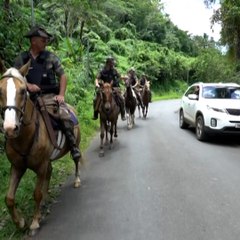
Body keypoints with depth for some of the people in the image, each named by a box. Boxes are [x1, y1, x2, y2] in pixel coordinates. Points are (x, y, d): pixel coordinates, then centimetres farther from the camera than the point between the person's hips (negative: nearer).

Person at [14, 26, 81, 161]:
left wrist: (61, 95, -6)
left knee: (65, 116, -24)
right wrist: (27, 85, -13)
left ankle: (73, 146, -9)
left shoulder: (51, 57, 5)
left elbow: (63, 76, 5)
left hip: (49, 95, -2)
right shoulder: (21, 59, 7)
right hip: (29, 97, 2)